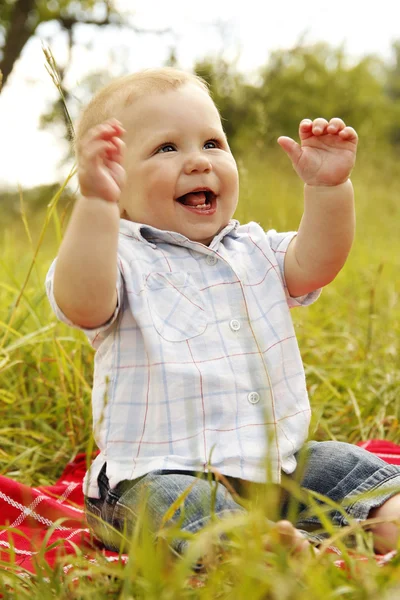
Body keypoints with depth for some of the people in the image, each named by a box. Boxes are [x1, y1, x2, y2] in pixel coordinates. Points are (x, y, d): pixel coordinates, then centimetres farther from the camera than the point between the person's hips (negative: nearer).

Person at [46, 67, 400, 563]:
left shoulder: (252, 250, 13)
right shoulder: (127, 261, -9)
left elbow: (314, 264, 1)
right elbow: (82, 304, -29)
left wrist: (328, 187, -12)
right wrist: (97, 203, -40)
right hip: (162, 473, -7)